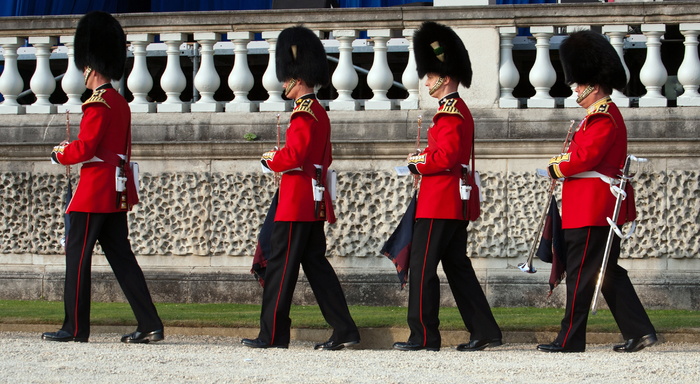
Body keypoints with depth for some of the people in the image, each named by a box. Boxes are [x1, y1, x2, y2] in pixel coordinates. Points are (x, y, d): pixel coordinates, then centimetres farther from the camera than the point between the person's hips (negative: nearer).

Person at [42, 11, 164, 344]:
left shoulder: (97, 104, -14)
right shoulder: (122, 104, 14)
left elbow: (84, 149, -20)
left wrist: (61, 154, -1)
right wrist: (73, 150, 17)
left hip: (93, 193, -9)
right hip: (116, 196, 9)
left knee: (77, 255, -1)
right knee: (121, 257, 8)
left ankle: (76, 328, 3)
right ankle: (150, 326, 2)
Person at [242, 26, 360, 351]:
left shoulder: (303, 113, -14)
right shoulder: (320, 112, 16)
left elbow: (294, 156, -23)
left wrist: (271, 159, -5)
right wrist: (281, 157, 14)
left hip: (296, 202, -10)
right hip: (314, 203, 10)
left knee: (280, 266, -4)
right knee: (316, 264, 10)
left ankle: (273, 334, 0)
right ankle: (344, 330, 5)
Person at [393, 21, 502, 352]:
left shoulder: (449, 113, -15)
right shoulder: (461, 110, 17)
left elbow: (446, 157, -23)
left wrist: (418, 163, -8)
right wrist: (424, 159, 10)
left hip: (438, 203, -10)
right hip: (456, 203, 10)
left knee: (422, 266, -5)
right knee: (457, 266, 11)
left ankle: (424, 336, -3)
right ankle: (485, 331, 10)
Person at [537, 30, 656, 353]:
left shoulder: (603, 117, -14)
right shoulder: (603, 114, 19)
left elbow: (587, 156, -22)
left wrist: (557, 169, -8)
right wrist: (563, 163, 5)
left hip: (591, 212, -11)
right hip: (604, 210, 11)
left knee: (580, 274, -6)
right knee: (608, 272, 11)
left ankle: (570, 340, -2)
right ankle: (640, 331, 8)